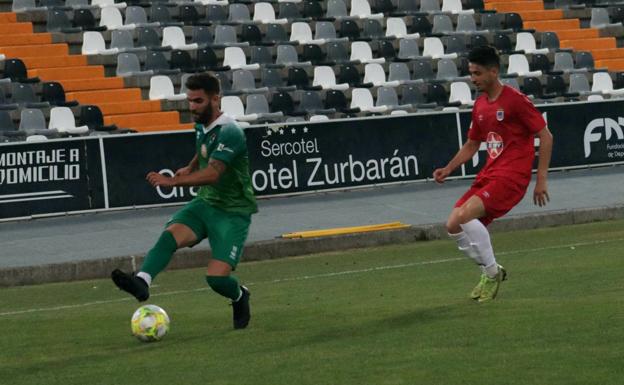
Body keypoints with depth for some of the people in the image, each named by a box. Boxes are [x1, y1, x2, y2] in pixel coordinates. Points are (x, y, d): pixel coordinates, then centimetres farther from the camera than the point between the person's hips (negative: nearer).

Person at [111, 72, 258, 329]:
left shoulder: (229, 132, -21)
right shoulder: (201, 125, 6)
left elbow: (212, 174, -33)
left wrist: (172, 181, -40)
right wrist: (190, 168, 20)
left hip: (233, 212, -7)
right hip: (205, 202, 7)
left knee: (217, 276, -17)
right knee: (170, 235, -24)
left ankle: (240, 297, 17)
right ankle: (142, 281, -45)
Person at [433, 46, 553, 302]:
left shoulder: (515, 100, -11)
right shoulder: (480, 105, 13)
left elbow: (545, 136, -9)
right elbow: (471, 145, 24)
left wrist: (541, 179, -12)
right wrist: (448, 169, 9)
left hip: (512, 176, -8)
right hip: (488, 174, 8)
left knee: (464, 216, -25)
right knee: (453, 226, -1)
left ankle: (492, 272, -6)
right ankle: (490, 272, 17)